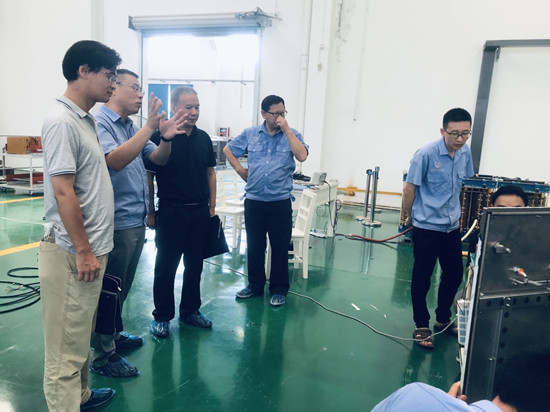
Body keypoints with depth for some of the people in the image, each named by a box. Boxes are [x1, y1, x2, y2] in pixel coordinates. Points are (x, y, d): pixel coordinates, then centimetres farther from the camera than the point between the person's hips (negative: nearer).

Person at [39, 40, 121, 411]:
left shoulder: (87, 119, 12)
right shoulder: (62, 122, -17)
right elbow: (63, 192, -20)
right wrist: (83, 251, -18)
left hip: (91, 247, 10)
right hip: (72, 252, -10)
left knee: (82, 334, 23)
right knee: (67, 345, 4)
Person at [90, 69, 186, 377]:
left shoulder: (131, 127, 14)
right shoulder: (100, 123, -12)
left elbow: (158, 159, 12)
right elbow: (115, 160, -28)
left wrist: (167, 138, -8)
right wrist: (149, 127, -27)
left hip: (136, 221, 9)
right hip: (116, 222, -9)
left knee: (122, 288, 21)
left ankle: (113, 336, 37)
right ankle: (103, 357, 15)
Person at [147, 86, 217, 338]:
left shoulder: (203, 138, 7)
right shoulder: (160, 136, -10)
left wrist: (212, 207, 10)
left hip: (200, 212, 5)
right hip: (171, 212, -5)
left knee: (195, 264, 15)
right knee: (166, 266, 7)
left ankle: (190, 310, 31)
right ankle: (162, 316, 22)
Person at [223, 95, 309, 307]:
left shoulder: (292, 135, 2)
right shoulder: (250, 134, 7)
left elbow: (302, 156, -16)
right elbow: (228, 150, 16)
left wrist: (286, 129, -14)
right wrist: (240, 170, 6)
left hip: (280, 202, -2)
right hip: (254, 201, 2)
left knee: (280, 248, 6)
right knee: (254, 246, 13)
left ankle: (279, 290, 20)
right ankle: (255, 285, 29)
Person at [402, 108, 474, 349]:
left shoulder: (465, 153, 2)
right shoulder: (426, 154, -17)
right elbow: (409, 188, -10)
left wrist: (455, 212, 17)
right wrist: (409, 216, 0)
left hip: (452, 227, 6)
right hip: (427, 227, -6)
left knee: (455, 275, 15)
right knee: (422, 277, 4)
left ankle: (443, 319, 35)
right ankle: (421, 326, 21)